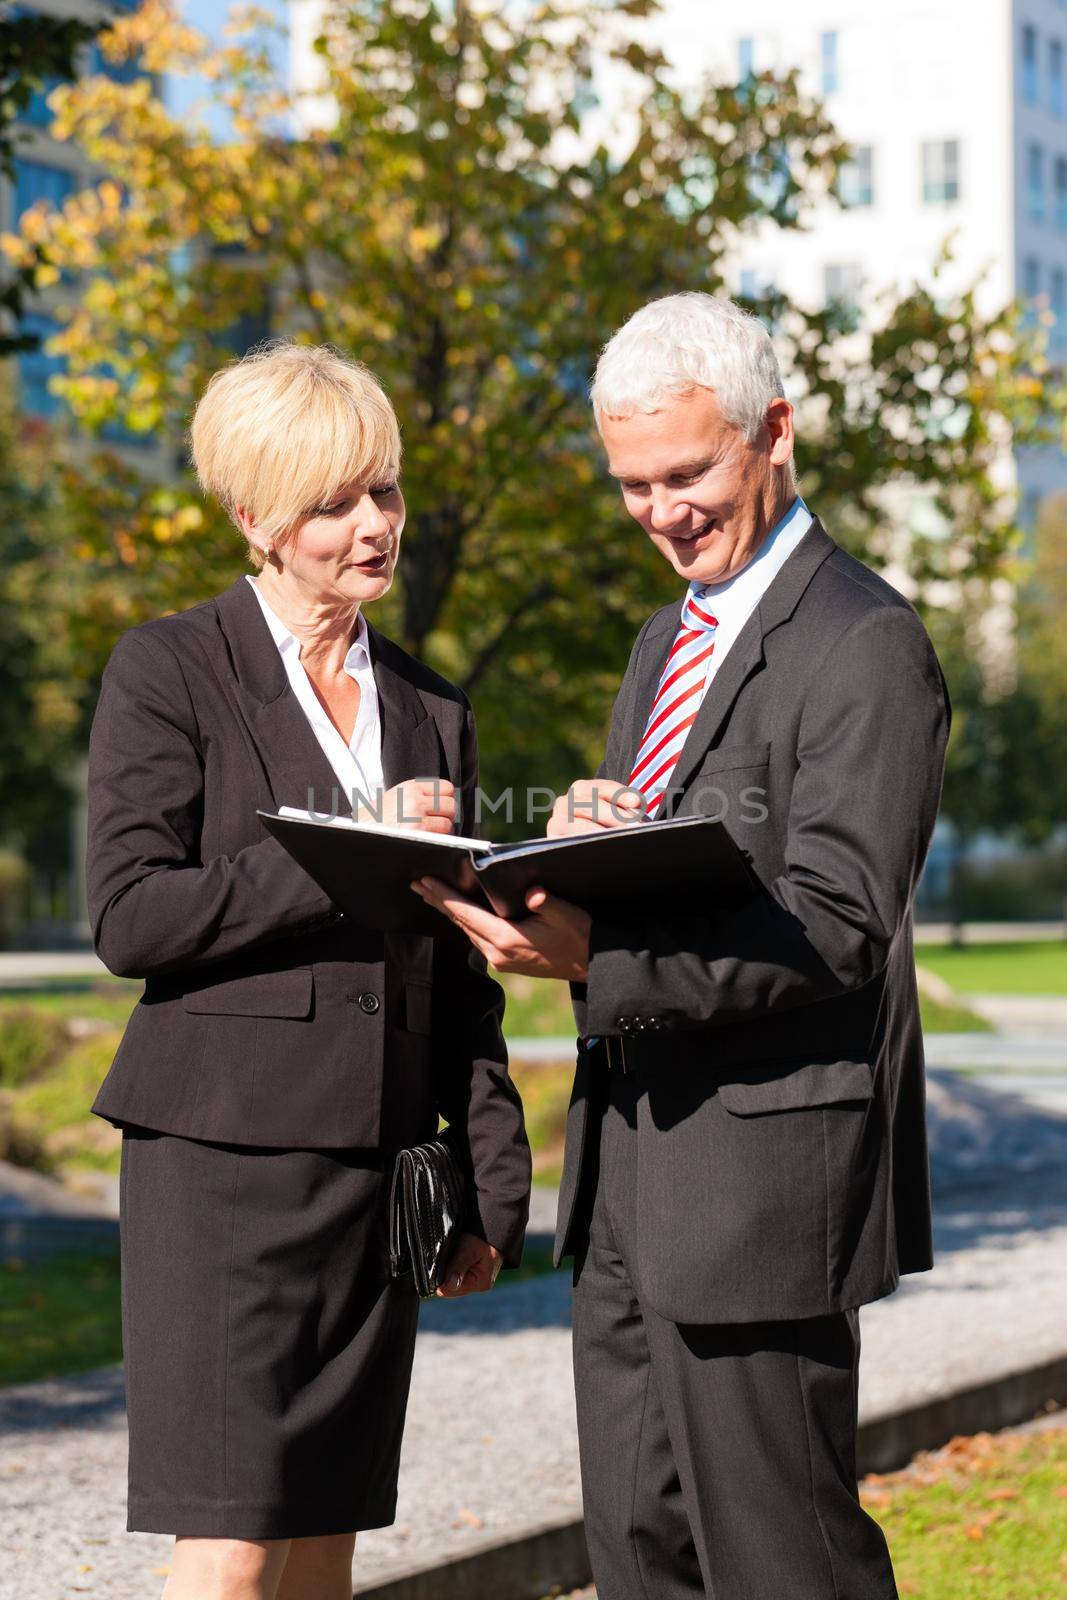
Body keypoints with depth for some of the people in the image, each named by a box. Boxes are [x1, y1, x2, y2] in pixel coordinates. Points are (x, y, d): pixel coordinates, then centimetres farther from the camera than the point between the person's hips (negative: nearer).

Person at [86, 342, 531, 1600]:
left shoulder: (432, 707, 16)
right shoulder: (169, 670, -1)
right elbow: (129, 916, -11)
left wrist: (491, 1183, 14)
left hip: (379, 1167, 5)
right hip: (221, 1153, -5)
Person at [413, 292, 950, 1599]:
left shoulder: (864, 645, -12)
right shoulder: (667, 641, 18)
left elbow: (836, 931, -19)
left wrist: (598, 959, -31)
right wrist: (584, 850, -5)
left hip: (761, 1171, -9)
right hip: (629, 1168, 9)